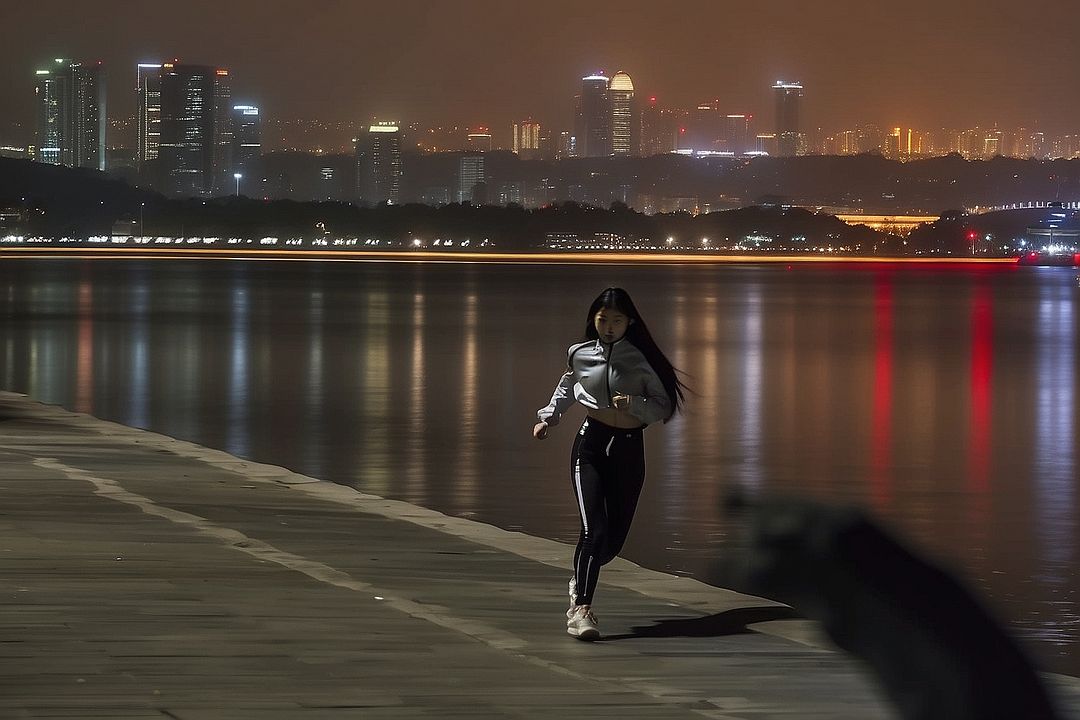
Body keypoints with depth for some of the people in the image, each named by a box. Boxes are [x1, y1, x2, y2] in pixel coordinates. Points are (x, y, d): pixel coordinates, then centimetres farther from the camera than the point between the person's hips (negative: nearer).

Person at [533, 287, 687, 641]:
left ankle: (581, 580, 38)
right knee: (594, 527, -18)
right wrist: (548, 417, 17)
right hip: (590, 443, -1)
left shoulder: (641, 359, -1)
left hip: (628, 448, 1)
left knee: (615, 535, 7)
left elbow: (664, 407, -1)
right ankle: (581, 609, -18)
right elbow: (566, 389, 26)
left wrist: (634, 403, -17)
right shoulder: (580, 355, 4)